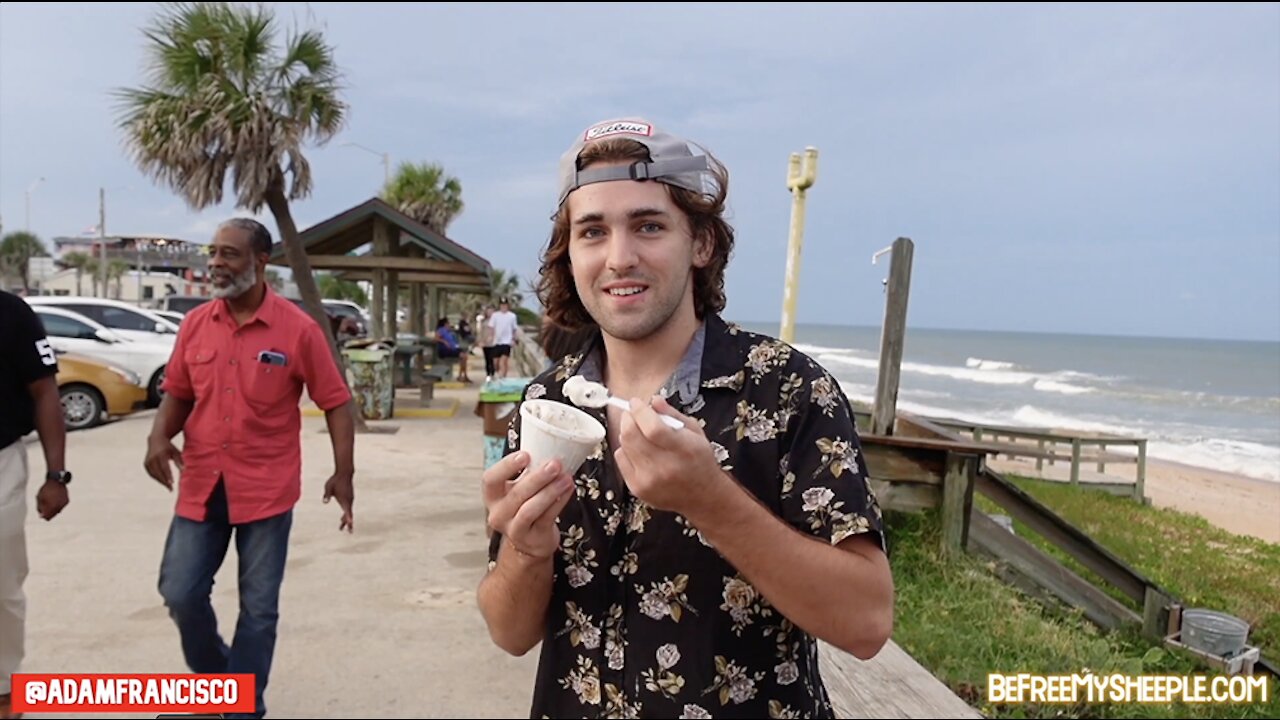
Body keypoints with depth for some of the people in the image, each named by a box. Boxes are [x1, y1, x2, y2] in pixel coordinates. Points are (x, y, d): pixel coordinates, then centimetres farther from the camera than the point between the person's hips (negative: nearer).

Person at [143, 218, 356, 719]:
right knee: (180, 592, 9)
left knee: (258, 607, 7)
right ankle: (214, 674, 38)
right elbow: (178, 393, 13)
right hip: (200, 486, 4)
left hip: (266, 491, -4)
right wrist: (160, 435, -7)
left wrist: (343, 474, -11)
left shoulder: (298, 329, -9)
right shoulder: (194, 324, 3)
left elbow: (335, 403, -5)